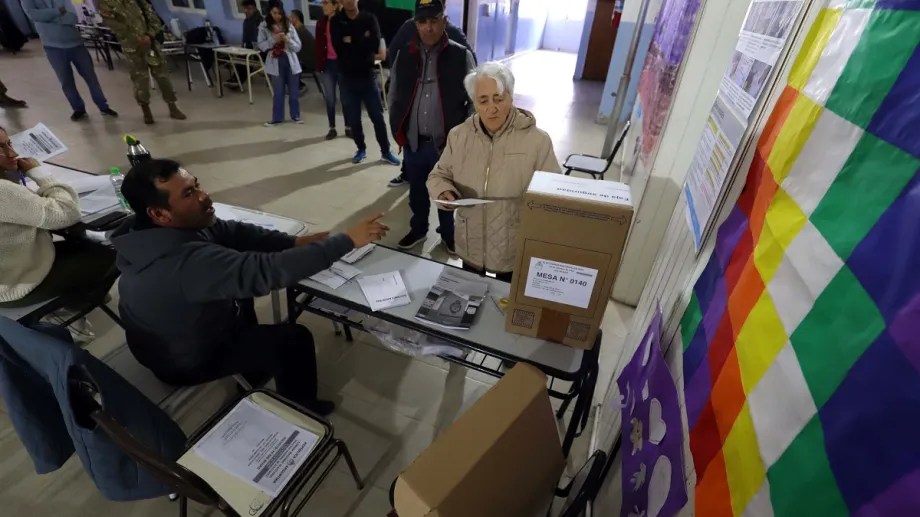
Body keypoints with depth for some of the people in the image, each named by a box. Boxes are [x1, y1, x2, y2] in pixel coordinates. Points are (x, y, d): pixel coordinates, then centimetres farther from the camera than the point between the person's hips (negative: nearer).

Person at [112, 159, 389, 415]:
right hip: (188, 360, -8)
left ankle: (255, 371, 39)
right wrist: (348, 241, -43)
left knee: (242, 283, 23)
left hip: (169, 339, 9)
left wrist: (296, 242, -21)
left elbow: (231, 231, -11)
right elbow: (267, 270, -46)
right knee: (294, 339, -8)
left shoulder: (154, 233, -13)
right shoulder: (187, 261, -42)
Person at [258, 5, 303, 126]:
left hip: (291, 62, 1)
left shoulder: (289, 26, 1)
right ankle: (277, 118, 16)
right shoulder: (264, 26, -1)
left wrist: (287, 40, -19)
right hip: (275, 63, -1)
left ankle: (295, 115, 24)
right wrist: (274, 40, -17)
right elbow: (261, 45, -3)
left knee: (294, 92, 8)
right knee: (278, 92, 5)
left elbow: (298, 47, -1)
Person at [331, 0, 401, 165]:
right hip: (348, 78, 1)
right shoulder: (336, 22, 2)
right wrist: (363, 42, -13)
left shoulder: (369, 19, 2)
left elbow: (375, 44, -14)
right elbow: (339, 49, -12)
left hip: (368, 75, -1)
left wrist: (352, 42, -11)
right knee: (353, 119, 7)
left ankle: (385, 151, 13)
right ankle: (361, 149, 24)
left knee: (377, 116, 2)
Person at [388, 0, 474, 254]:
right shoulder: (404, 55, 3)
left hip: (447, 143, -2)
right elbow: (394, 96, 11)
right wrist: (398, 131, 7)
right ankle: (418, 229, 41)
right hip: (413, 142, 3)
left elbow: (473, 99, -2)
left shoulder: (461, 56, -5)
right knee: (416, 191, 18)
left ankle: (448, 234, 35)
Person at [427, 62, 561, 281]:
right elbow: (439, 175, 5)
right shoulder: (459, 136, -5)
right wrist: (443, 191, -17)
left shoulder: (537, 140, -15)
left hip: (515, 253, -2)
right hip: (470, 247, 3)